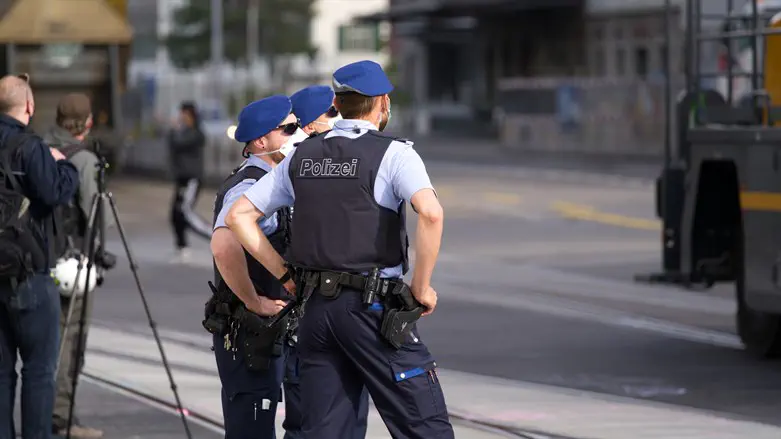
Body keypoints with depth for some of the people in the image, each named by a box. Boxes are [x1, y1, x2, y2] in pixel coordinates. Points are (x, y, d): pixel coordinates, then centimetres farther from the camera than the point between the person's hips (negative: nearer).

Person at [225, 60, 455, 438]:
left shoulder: (301, 157, 12)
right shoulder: (393, 154, -6)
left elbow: (238, 217, 15)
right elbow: (431, 213, -23)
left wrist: (286, 277, 14)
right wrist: (421, 288, -12)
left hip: (316, 307, 6)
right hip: (374, 308, -6)